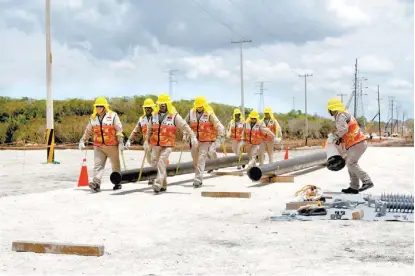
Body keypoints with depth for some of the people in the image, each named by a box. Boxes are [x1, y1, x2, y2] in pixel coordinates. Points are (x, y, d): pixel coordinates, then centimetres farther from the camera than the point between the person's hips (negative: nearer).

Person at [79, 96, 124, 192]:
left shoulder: (113, 116, -3)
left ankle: (117, 183, 21)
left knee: (115, 165, 8)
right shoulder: (93, 118, 10)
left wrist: (121, 142, -12)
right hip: (98, 146, 3)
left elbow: (119, 129, -6)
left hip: (112, 145, -3)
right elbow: (88, 131, 18)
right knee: (98, 164, -9)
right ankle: (96, 183, -17)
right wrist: (82, 141, 13)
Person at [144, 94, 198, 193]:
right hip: (156, 144, 5)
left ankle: (158, 184, -18)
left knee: (161, 163, -16)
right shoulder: (154, 116, 8)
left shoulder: (174, 116, -5)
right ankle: (163, 184, 23)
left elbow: (185, 126, -4)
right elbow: (149, 130, 18)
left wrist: (193, 137, -9)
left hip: (167, 145, -5)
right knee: (154, 163, 7)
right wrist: (146, 142, 16)